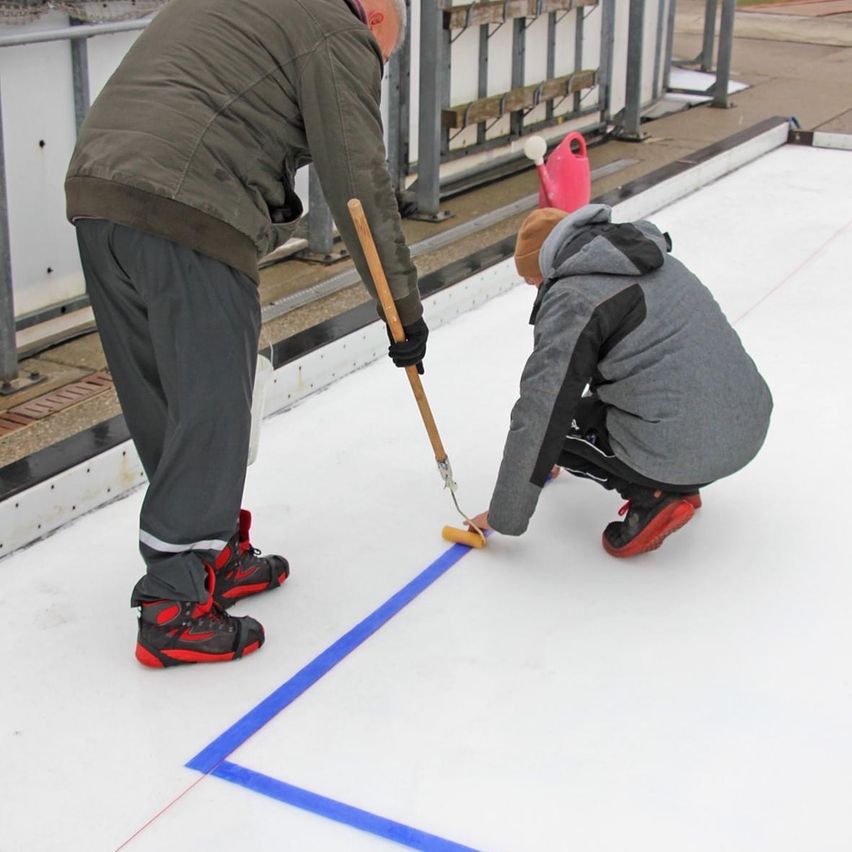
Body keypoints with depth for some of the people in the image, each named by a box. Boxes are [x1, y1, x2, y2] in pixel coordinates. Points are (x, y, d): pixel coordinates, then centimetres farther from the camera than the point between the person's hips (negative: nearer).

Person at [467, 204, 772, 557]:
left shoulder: (572, 298, -9)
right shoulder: (656, 262, 16)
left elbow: (539, 418, -9)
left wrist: (504, 517, 2)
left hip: (684, 451, -8)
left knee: (552, 424, 12)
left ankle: (653, 497, 0)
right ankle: (681, 485, 17)